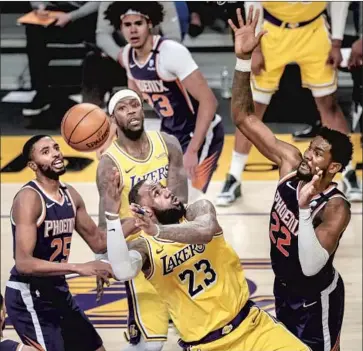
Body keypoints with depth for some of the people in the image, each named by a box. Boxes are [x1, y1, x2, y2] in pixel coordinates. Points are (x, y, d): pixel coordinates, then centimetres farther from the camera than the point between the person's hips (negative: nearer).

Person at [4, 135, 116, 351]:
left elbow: (98, 242, 16)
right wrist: (79, 268, -31)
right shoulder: (29, 199, -20)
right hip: (28, 296, -9)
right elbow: (24, 263, -28)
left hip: (58, 291, 9)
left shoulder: (71, 195, 6)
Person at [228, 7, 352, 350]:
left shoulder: (335, 209, -32)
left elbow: (311, 267, -43)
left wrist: (304, 208, -49)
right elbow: (243, 118, -16)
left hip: (315, 299, -7)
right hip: (285, 289, 7)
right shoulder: (290, 162, -16)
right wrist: (243, 58, -29)